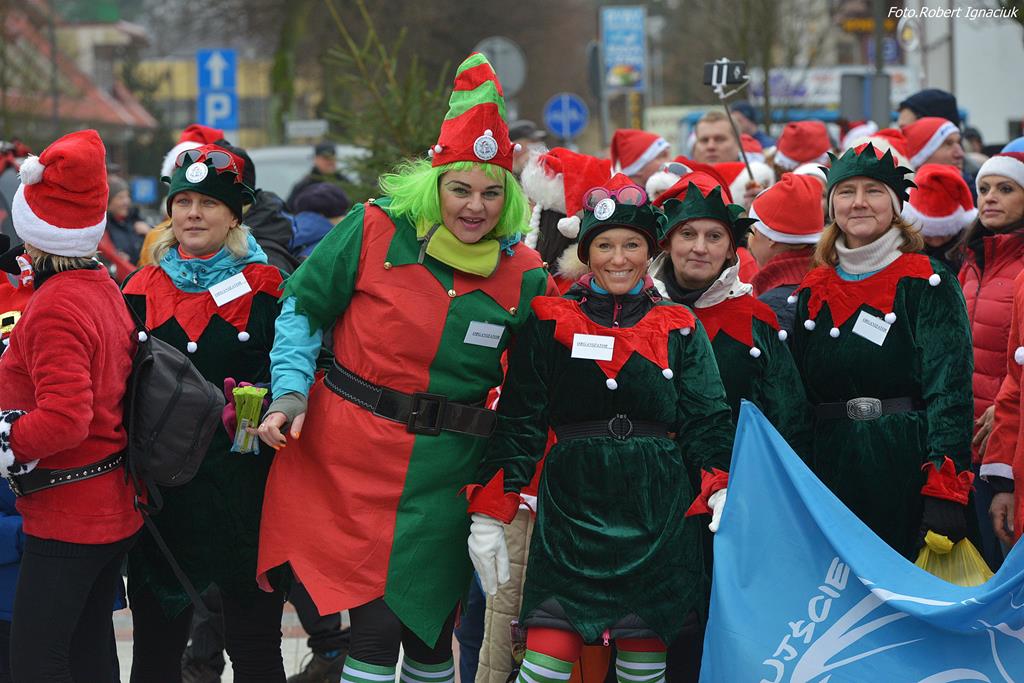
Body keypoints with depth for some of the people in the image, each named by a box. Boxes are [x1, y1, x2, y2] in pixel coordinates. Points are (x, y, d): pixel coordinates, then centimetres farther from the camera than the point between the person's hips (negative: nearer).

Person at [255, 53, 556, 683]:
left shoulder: (524, 275, 0)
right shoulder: (376, 231, -6)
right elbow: (304, 308, 2)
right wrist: (290, 394, -7)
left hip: (441, 480, 2)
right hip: (349, 460, -2)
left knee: (428, 628, 8)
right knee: (376, 625, -5)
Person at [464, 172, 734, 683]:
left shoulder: (681, 330, 9)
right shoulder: (549, 323, 4)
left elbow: (706, 422, 6)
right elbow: (518, 422, 2)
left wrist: (722, 490, -11)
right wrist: (489, 514, -5)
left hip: (658, 515, 1)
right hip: (572, 508, -1)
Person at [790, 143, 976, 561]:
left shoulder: (928, 283, -3)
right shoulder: (812, 293, 11)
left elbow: (949, 389, -12)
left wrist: (944, 488, -22)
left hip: (910, 464, -4)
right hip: (834, 472, 4)